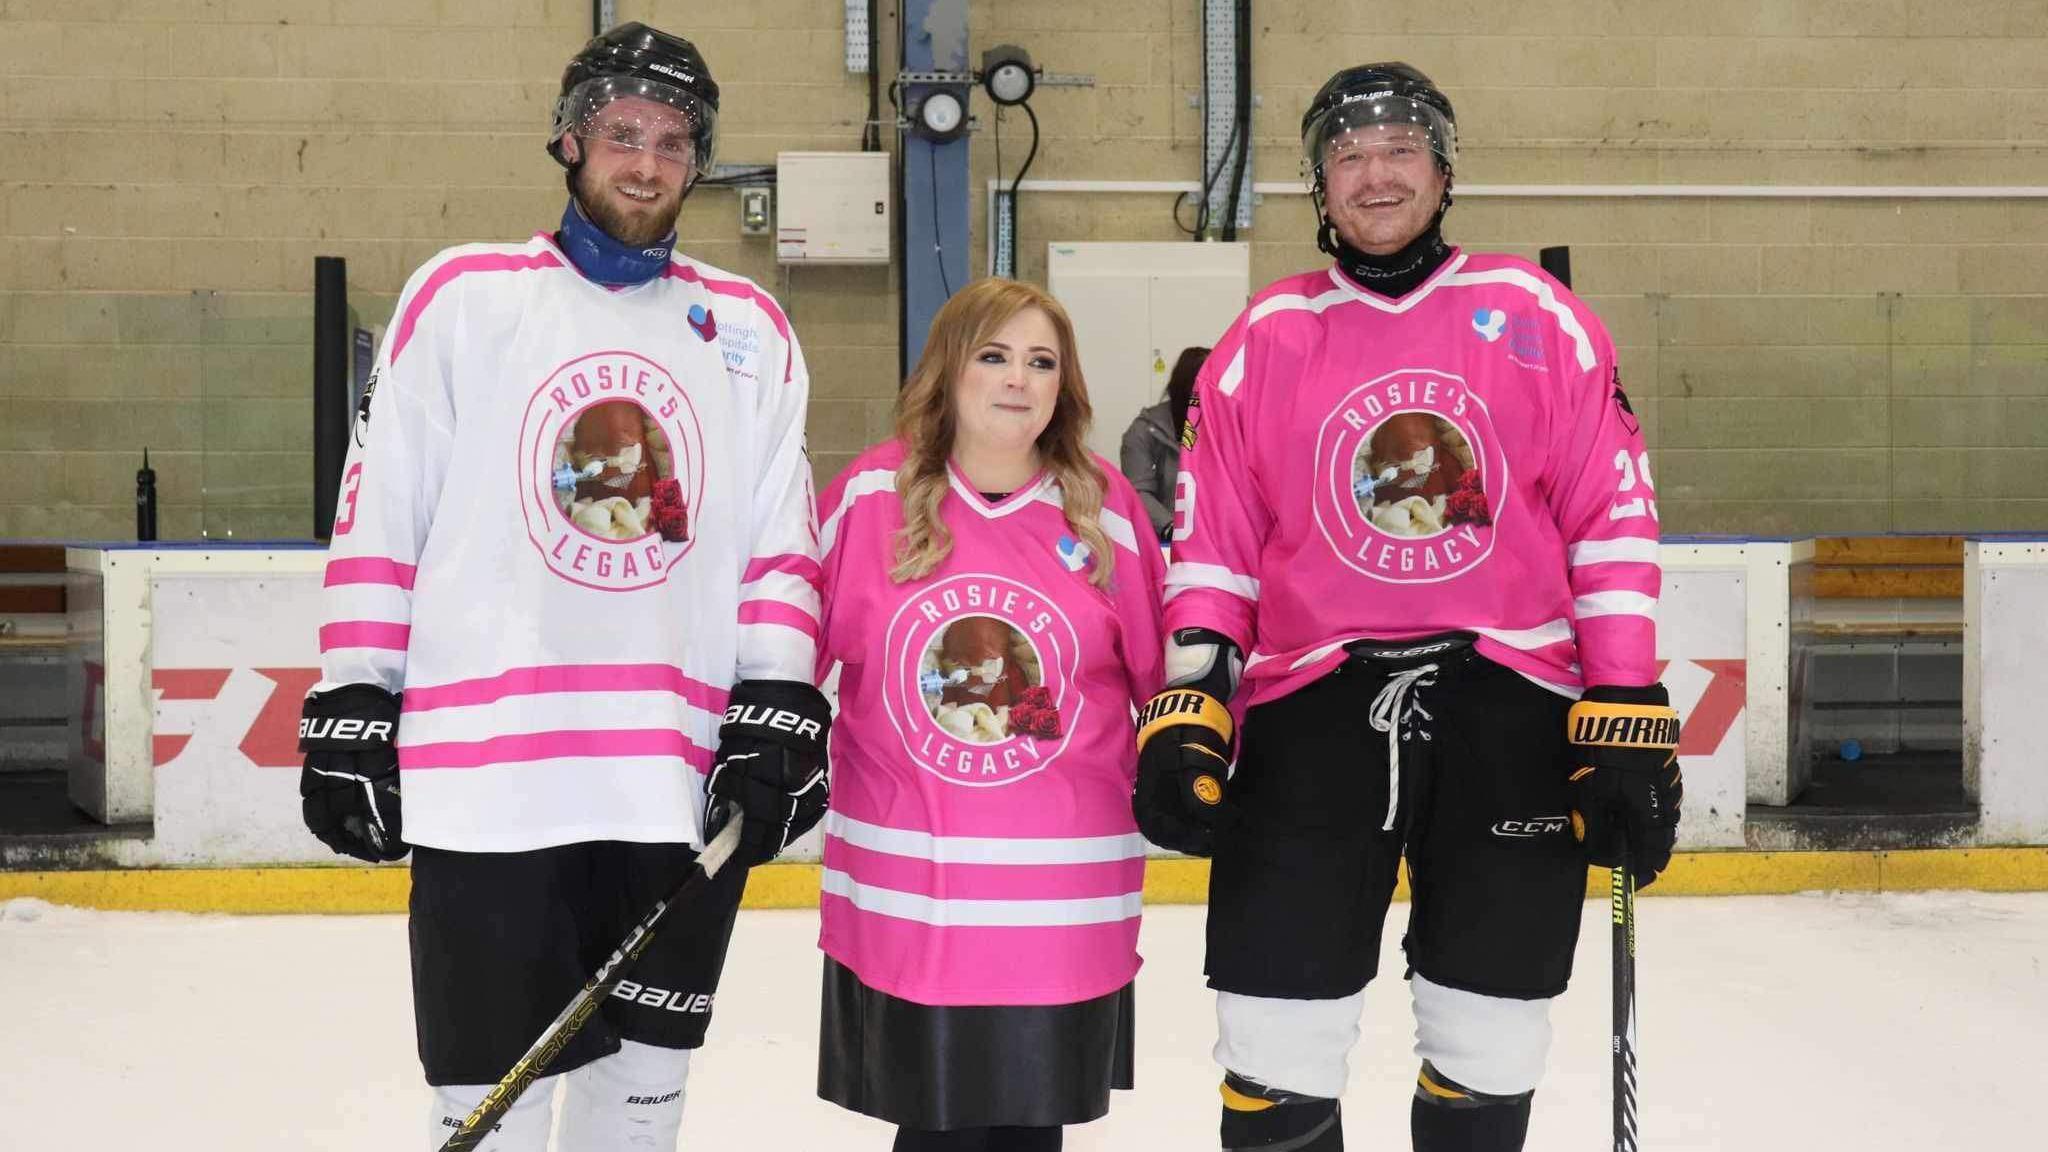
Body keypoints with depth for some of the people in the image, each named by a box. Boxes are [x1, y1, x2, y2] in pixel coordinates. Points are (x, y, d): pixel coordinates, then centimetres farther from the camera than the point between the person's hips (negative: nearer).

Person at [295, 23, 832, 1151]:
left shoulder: (749, 329, 11)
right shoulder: (461, 296, 5)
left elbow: (783, 547, 10)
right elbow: (377, 522, 4)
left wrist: (777, 722, 0)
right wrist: (347, 714, 1)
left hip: (680, 787, 3)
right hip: (485, 775, -2)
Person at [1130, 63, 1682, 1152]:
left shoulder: (1536, 317, 4)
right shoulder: (1264, 339, 7)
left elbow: (1614, 524, 3)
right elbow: (1213, 547, 8)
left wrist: (1631, 723, -2)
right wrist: (1186, 711, -3)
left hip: (1512, 703, 0)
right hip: (1312, 702, 0)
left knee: (1486, 1057, 8)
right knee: (1277, 1057, -3)